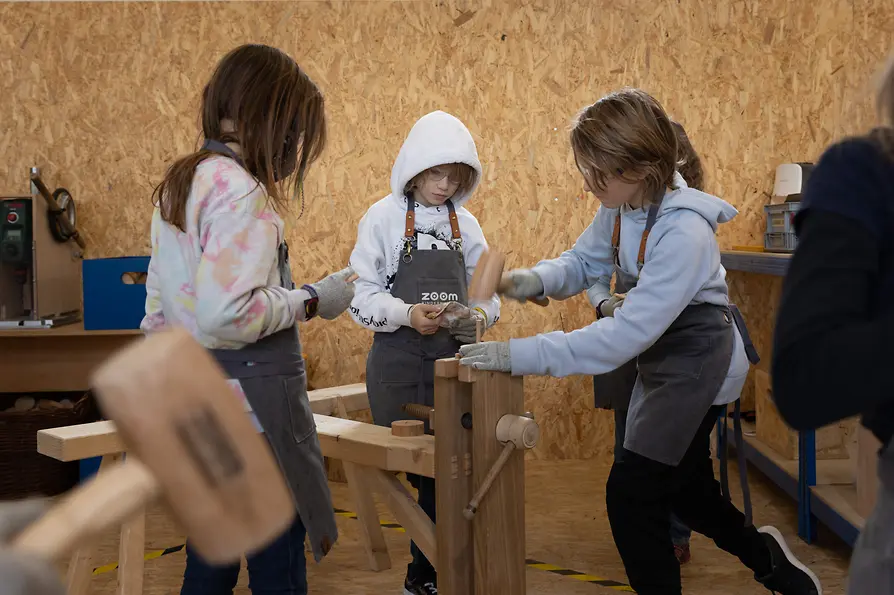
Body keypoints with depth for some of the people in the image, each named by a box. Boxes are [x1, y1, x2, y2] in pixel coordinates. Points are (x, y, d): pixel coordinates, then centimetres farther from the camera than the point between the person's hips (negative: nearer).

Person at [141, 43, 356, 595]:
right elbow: (226, 313, -26)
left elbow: (158, 309, 17)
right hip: (250, 406, -9)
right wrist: (310, 300, -13)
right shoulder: (240, 190, -16)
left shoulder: (176, 186, 13)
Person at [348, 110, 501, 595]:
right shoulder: (384, 217, -4)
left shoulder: (466, 224, 7)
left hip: (455, 360, 3)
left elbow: (487, 296, 10)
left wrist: (477, 316, -12)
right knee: (414, 464, 2)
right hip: (398, 362, -3)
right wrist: (408, 314, -23)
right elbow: (363, 297, -6)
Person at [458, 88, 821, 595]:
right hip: (663, 355, 9)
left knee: (631, 493, -9)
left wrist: (520, 355, -37)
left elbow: (628, 334, -35)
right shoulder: (624, 205, -8)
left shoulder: (684, 232, -32)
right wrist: (538, 279, -17)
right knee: (682, 484, 21)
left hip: (698, 361, -9)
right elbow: (584, 260, 7)